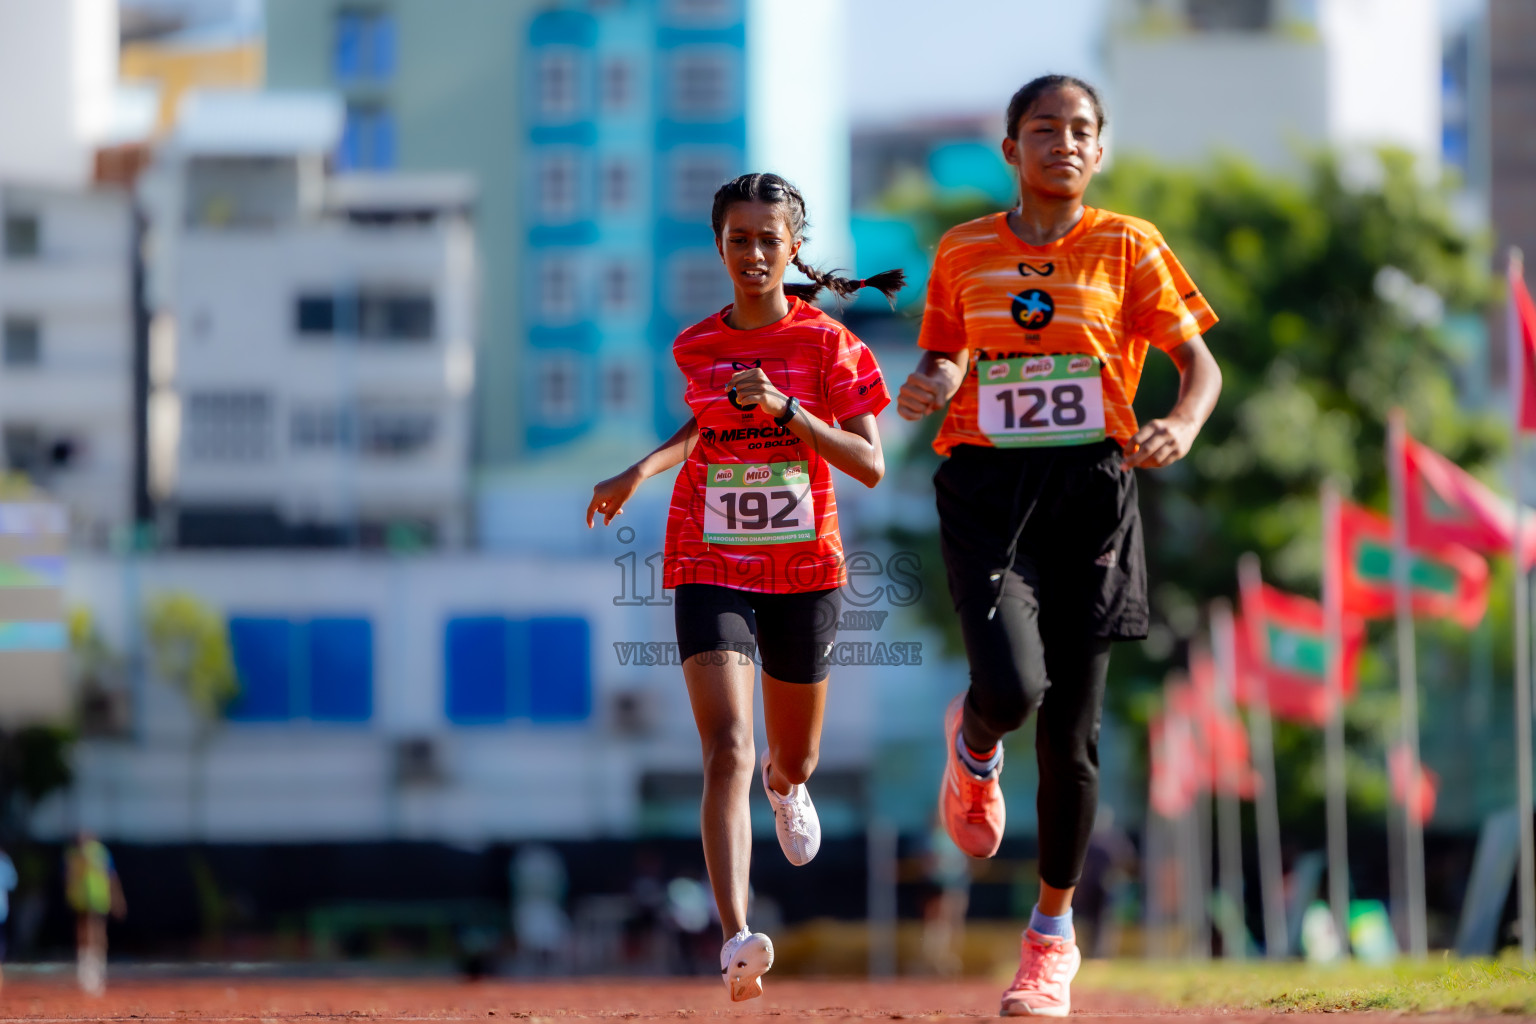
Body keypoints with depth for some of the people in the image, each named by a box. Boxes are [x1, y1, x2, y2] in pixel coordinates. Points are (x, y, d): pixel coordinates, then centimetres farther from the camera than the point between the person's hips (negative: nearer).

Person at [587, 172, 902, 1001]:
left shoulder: (827, 343, -3)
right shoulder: (695, 348, 4)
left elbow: (870, 466, -10)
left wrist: (785, 409, -21)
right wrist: (640, 471, 11)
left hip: (805, 570, 0)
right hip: (711, 569, 0)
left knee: (794, 759, 17)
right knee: (727, 750, -19)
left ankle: (784, 784, 59)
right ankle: (736, 940, -32)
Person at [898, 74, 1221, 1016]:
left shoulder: (1128, 248, 4)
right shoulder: (964, 253, 8)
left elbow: (1200, 364, 2)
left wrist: (1181, 426, -19)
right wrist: (927, 389, -6)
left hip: (1091, 489, 0)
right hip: (986, 487, 0)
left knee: (1072, 728, 2)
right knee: (1013, 687, -23)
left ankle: (1053, 937, 17)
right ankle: (974, 748, 17)